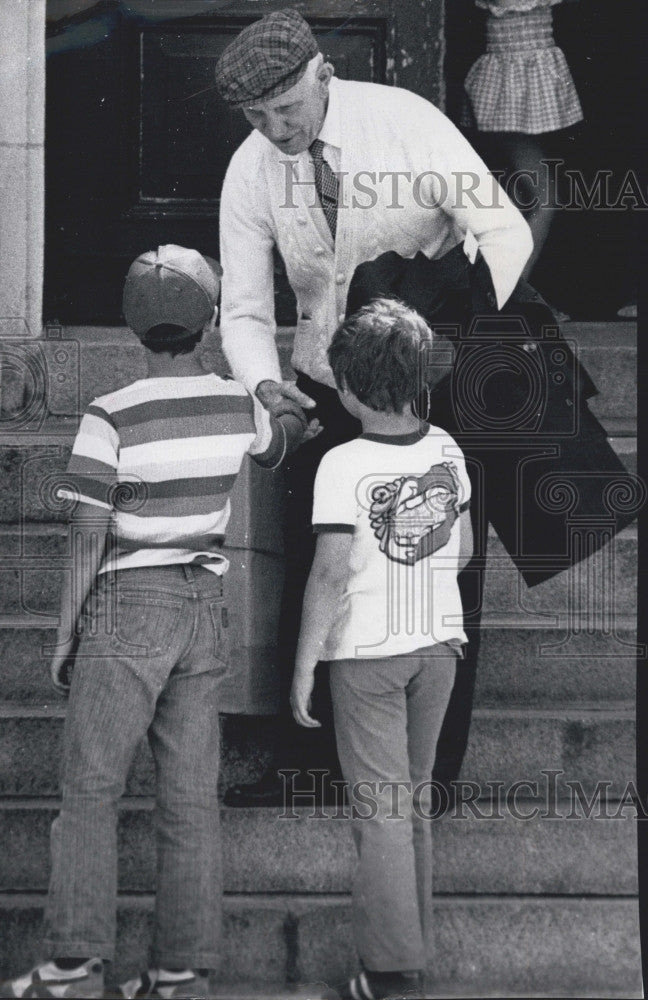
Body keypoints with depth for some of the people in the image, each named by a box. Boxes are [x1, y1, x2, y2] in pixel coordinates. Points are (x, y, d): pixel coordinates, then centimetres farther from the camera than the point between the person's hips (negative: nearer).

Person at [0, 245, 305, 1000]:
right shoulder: (238, 406, 2)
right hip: (205, 609, 5)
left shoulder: (111, 418, -14)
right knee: (189, 797, 4)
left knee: (89, 790, -1)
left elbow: (86, 542, -12)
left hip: (126, 607, -5)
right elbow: (274, 449, 27)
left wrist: (64, 637, -2)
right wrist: (298, 414, 49)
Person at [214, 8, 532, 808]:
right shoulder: (250, 173, -9)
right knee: (310, 577, 3)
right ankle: (305, 762, 15)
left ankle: (433, 773, 11)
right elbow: (244, 309, -5)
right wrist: (265, 385, -26)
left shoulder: (405, 124, -19)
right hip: (326, 388, 3)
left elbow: (505, 231, -18)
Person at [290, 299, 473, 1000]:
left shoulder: (343, 466, -19)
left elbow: (330, 577, -19)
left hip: (366, 653, -5)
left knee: (380, 809, 0)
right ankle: (408, 938, 27)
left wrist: (303, 670, -12)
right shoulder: (446, 450, -1)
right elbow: (464, 550, 8)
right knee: (414, 797, 18)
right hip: (438, 643, 5)